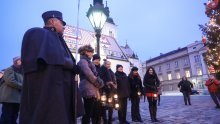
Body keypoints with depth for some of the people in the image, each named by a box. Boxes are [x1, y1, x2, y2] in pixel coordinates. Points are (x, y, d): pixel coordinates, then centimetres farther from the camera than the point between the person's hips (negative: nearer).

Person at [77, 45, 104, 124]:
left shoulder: (87, 61, 23)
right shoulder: (83, 61, -7)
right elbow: (89, 74, -20)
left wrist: (97, 88, 9)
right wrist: (99, 84, -7)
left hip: (93, 90, 9)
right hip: (88, 90, -9)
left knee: (95, 113, 13)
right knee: (88, 113, -3)